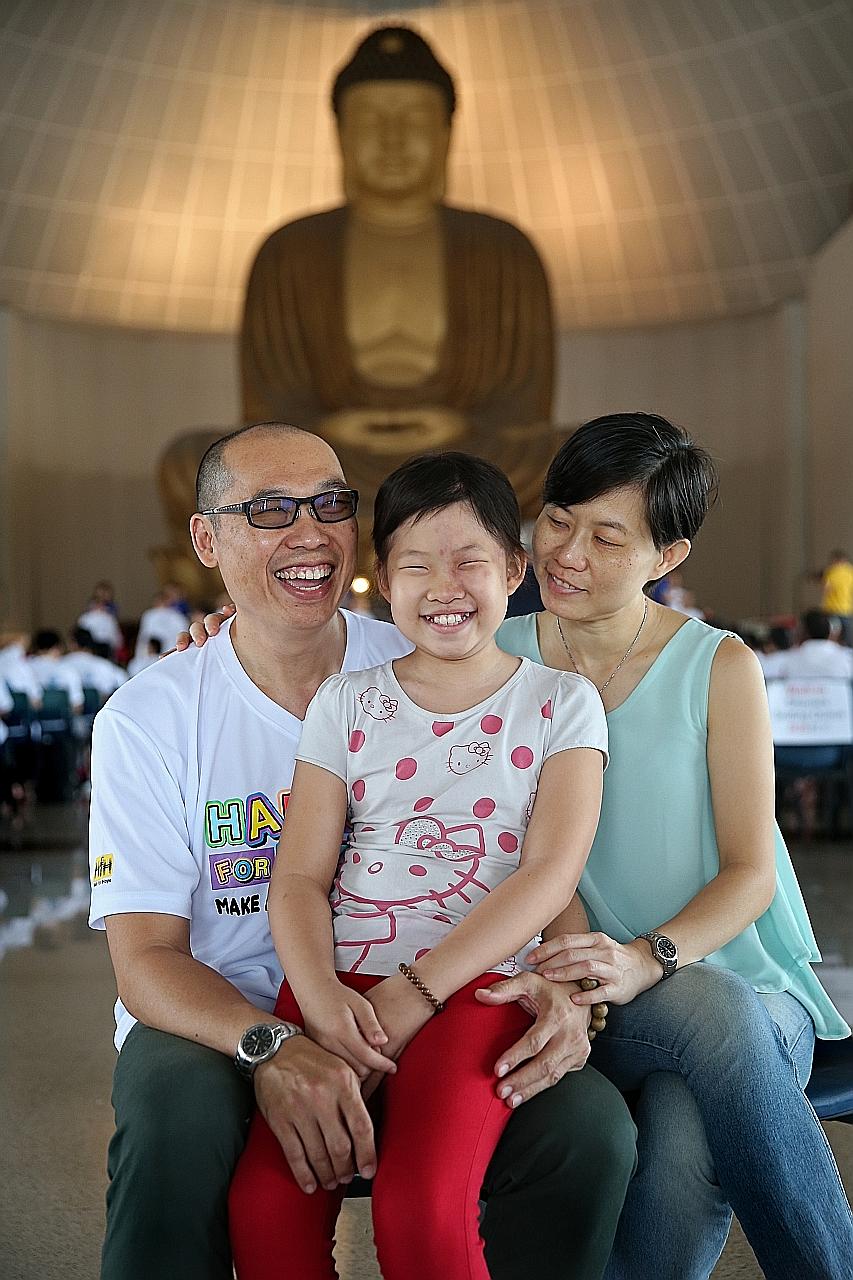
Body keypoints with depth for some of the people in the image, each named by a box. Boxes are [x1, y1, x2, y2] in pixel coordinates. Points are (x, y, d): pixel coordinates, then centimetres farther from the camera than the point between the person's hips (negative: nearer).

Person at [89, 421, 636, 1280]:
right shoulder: (148, 718, -3)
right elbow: (147, 958, -9)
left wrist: (555, 980, -23)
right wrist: (270, 1047, -30)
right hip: (220, 1025, -1)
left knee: (590, 1127, -26)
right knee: (176, 1120, -36)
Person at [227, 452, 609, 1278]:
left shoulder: (561, 704, 8)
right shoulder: (346, 703, 14)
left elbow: (551, 873, -4)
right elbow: (300, 876, 7)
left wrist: (414, 994, -14)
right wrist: (321, 996, -13)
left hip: (477, 984, -2)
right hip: (343, 983, 3)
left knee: (421, 1208, -28)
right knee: (264, 1204, -21)